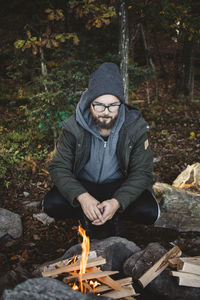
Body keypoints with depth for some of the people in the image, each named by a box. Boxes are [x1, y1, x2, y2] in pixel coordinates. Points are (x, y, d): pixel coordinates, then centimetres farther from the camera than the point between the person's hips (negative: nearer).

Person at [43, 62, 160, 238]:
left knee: (150, 213, -25)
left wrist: (117, 202, -33)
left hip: (120, 185, 0)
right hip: (82, 185, 0)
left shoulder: (135, 127, -18)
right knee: (51, 205, -26)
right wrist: (82, 197, -35)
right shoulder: (74, 127, -17)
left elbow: (142, 172, -16)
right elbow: (59, 168, -15)